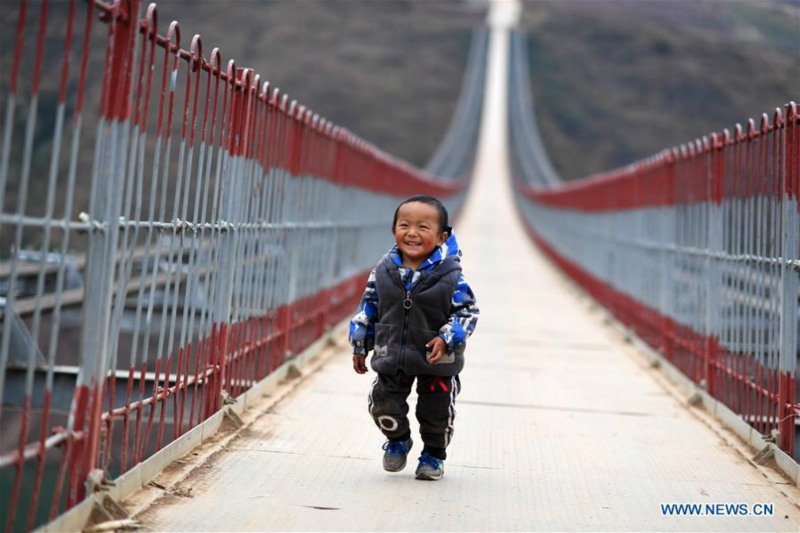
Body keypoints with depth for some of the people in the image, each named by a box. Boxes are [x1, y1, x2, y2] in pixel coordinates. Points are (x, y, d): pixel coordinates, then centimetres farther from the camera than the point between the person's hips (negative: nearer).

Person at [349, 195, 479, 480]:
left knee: (436, 412, 10)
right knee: (383, 404, 4)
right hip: (391, 356, 2)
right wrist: (360, 346, 8)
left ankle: (434, 454, 38)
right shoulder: (384, 271, -6)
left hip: (437, 360, -2)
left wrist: (447, 339, -23)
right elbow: (368, 308, 6)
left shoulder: (448, 275, -16)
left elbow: (467, 311, -9)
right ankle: (398, 440, 36)